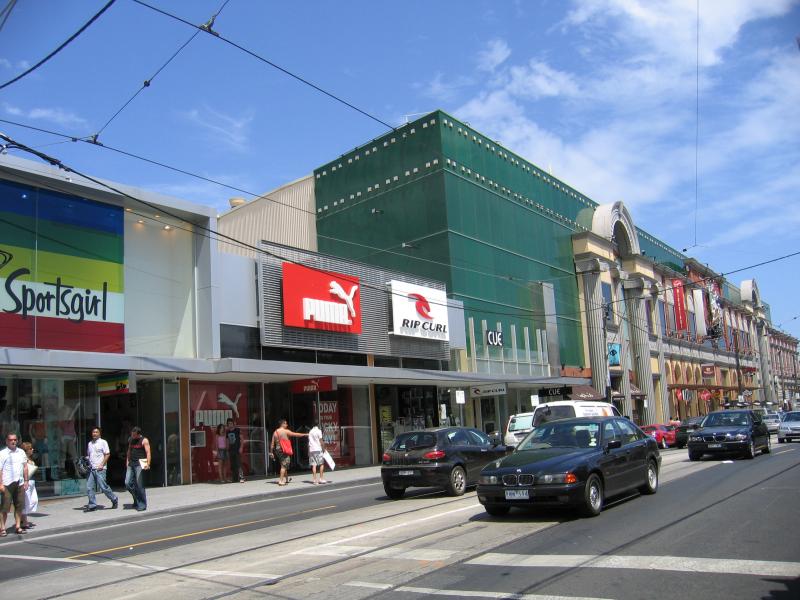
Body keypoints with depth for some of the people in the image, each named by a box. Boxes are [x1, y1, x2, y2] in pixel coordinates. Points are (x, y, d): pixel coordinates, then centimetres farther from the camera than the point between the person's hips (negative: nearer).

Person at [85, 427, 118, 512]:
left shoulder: (103, 442, -1)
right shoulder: (90, 444, 17)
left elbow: (107, 454, -6)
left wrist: (102, 465, -14)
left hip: (100, 469, -6)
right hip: (91, 469, 6)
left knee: (103, 487, -6)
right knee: (89, 487, 0)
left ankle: (114, 499, 12)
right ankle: (92, 505, 8)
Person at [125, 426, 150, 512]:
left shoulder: (144, 440, -6)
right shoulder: (131, 440, 14)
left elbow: (148, 452, -11)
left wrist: (148, 464, -21)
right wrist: (127, 461, 12)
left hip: (140, 464, -7)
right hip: (131, 463, 7)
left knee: (139, 485, -6)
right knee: (128, 483, 1)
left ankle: (142, 505, 2)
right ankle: (136, 499, 20)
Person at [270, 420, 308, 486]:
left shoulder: (275, 432, 10)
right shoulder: (286, 431, -6)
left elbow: (272, 443, 10)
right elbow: (296, 435, -1)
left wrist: (271, 452, 14)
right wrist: (305, 435, 9)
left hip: (277, 450, 7)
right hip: (284, 450, -7)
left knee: (283, 465, 20)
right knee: (284, 466, -4)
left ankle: (286, 478, 32)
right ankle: (281, 481, -7)